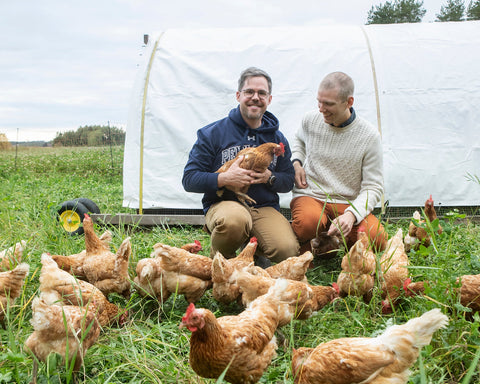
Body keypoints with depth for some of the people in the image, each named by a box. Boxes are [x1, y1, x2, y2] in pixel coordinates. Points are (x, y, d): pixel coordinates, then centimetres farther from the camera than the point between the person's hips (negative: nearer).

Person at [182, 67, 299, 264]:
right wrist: (225, 178, -18)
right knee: (235, 219, -41)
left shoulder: (277, 138, 13)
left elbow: (289, 180, 17)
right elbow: (189, 179, -2)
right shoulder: (213, 133, 1)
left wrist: (269, 177, -6)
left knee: (288, 250, -26)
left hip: (265, 207, 3)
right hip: (223, 203, -3)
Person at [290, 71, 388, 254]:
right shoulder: (310, 119, 1)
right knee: (309, 221, -38)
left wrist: (351, 214, -26)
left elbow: (373, 187, -6)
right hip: (309, 196, 0)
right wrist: (295, 162, 6)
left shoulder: (369, 136, -8)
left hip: (348, 203, 0)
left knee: (377, 238, -29)